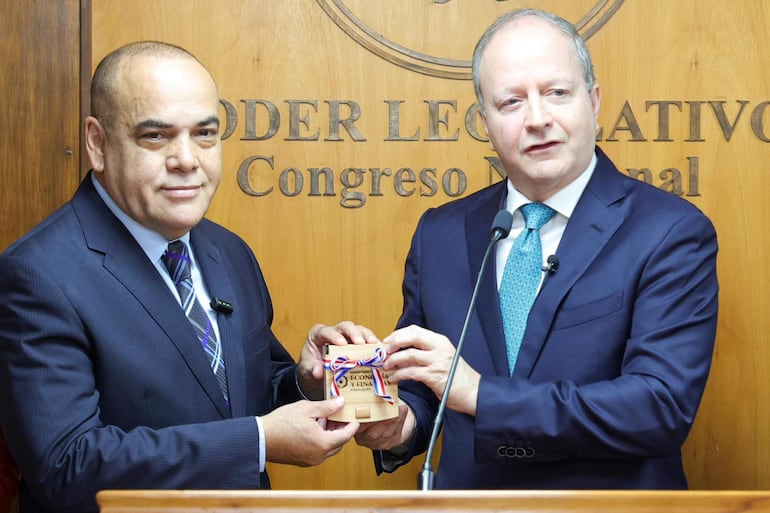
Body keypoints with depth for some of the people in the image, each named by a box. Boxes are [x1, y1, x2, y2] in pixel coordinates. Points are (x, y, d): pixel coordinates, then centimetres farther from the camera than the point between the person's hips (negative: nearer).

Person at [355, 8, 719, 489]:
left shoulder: (673, 234, -15)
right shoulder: (439, 234, -2)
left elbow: (663, 406, -23)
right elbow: (420, 389, 6)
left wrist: (480, 393, -26)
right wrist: (402, 425, -16)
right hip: (464, 491, 3)